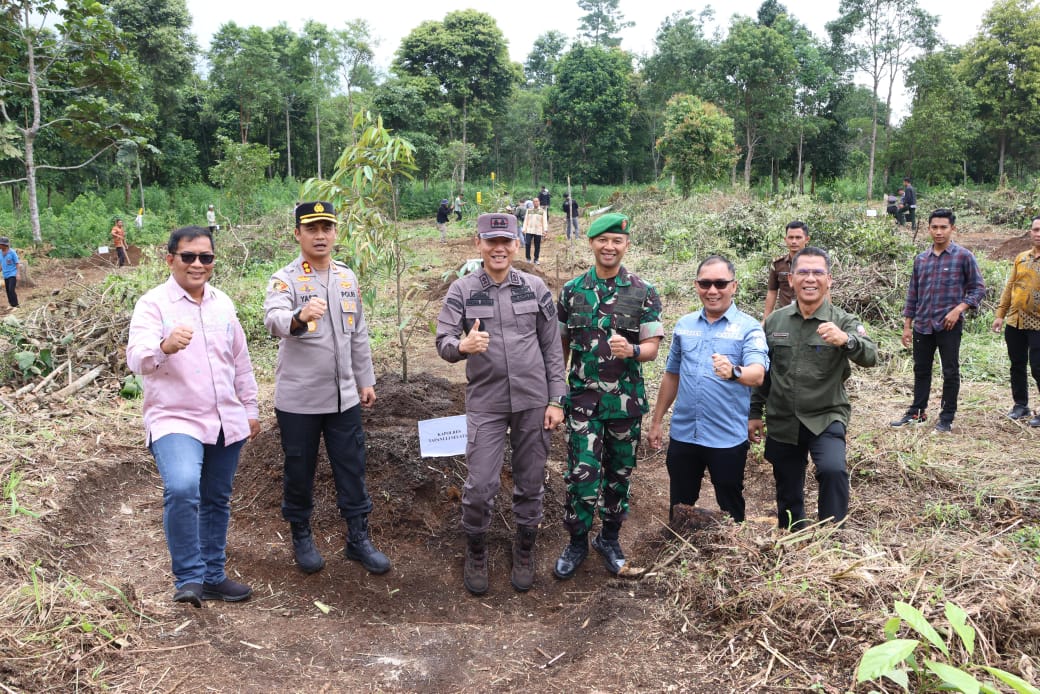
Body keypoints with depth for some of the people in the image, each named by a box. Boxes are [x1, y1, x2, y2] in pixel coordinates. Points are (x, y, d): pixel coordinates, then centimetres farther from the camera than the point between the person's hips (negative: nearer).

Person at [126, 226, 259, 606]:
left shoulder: (223, 303, 9)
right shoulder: (153, 304, -8)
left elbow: (241, 360, 17)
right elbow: (136, 358, -23)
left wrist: (250, 409, 17)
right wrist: (165, 346, -45)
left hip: (226, 422, 6)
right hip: (175, 421, -5)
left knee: (216, 501, 14)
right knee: (182, 490, -27)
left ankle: (213, 576, 29)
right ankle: (189, 577, -10)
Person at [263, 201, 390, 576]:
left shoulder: (347, 277, 7)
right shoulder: (285, 279, -10)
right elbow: (273, 318, -32)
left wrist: (366, 381, 15)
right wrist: (300, 316, -54)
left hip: (344, 396, 4)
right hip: (298, 400, -4)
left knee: (352, 469, 10)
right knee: (299, 471, 10)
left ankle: (358, 538, 25)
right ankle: (301, 537, 30)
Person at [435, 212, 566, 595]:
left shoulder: (536, 288, 2)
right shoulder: (462, 290, -2)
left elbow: (552, 348, 4)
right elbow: (443, 342, -9)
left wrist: (556, 399, 0)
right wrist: (462, 345, -33)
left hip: (533, 401, 1)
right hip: (485, 403, -1)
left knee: (530, 483, 11)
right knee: (480, 485, -2)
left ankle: (524, 553, 32)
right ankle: (476, 555, 23)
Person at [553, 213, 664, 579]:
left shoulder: (644, 292, -3)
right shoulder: (572, 289, 2)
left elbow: (652, 348, -5)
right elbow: (561, 344, 8)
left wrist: (631, 350, -28)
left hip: (626, 400, 0)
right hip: (583, 398, 0)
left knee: (619, 472, 12)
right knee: (582, 473, -3)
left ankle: (610, 538, 30)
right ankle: (577, 541, 17)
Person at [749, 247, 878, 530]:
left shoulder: (844, 322, -8)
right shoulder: (774, 321, 2)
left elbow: (870, 357, -26)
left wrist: (846, 340, -46)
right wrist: (755, 413, 10)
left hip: (826, 418, -3)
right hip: (782, 422, 3)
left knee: (833, 469, -29)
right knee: (788, 496, 13)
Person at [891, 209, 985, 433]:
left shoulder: (963, 256, -3)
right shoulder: (921, 259, 9)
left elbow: (978, 288, -2)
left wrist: (958, 309, -16)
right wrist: (907, 325, 9)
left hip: (949, 325, -4)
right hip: (922, 325, 4)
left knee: (950, 372, 4)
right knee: (921, 370, 13)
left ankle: (947, 418, 15)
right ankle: (916, 412, 25)